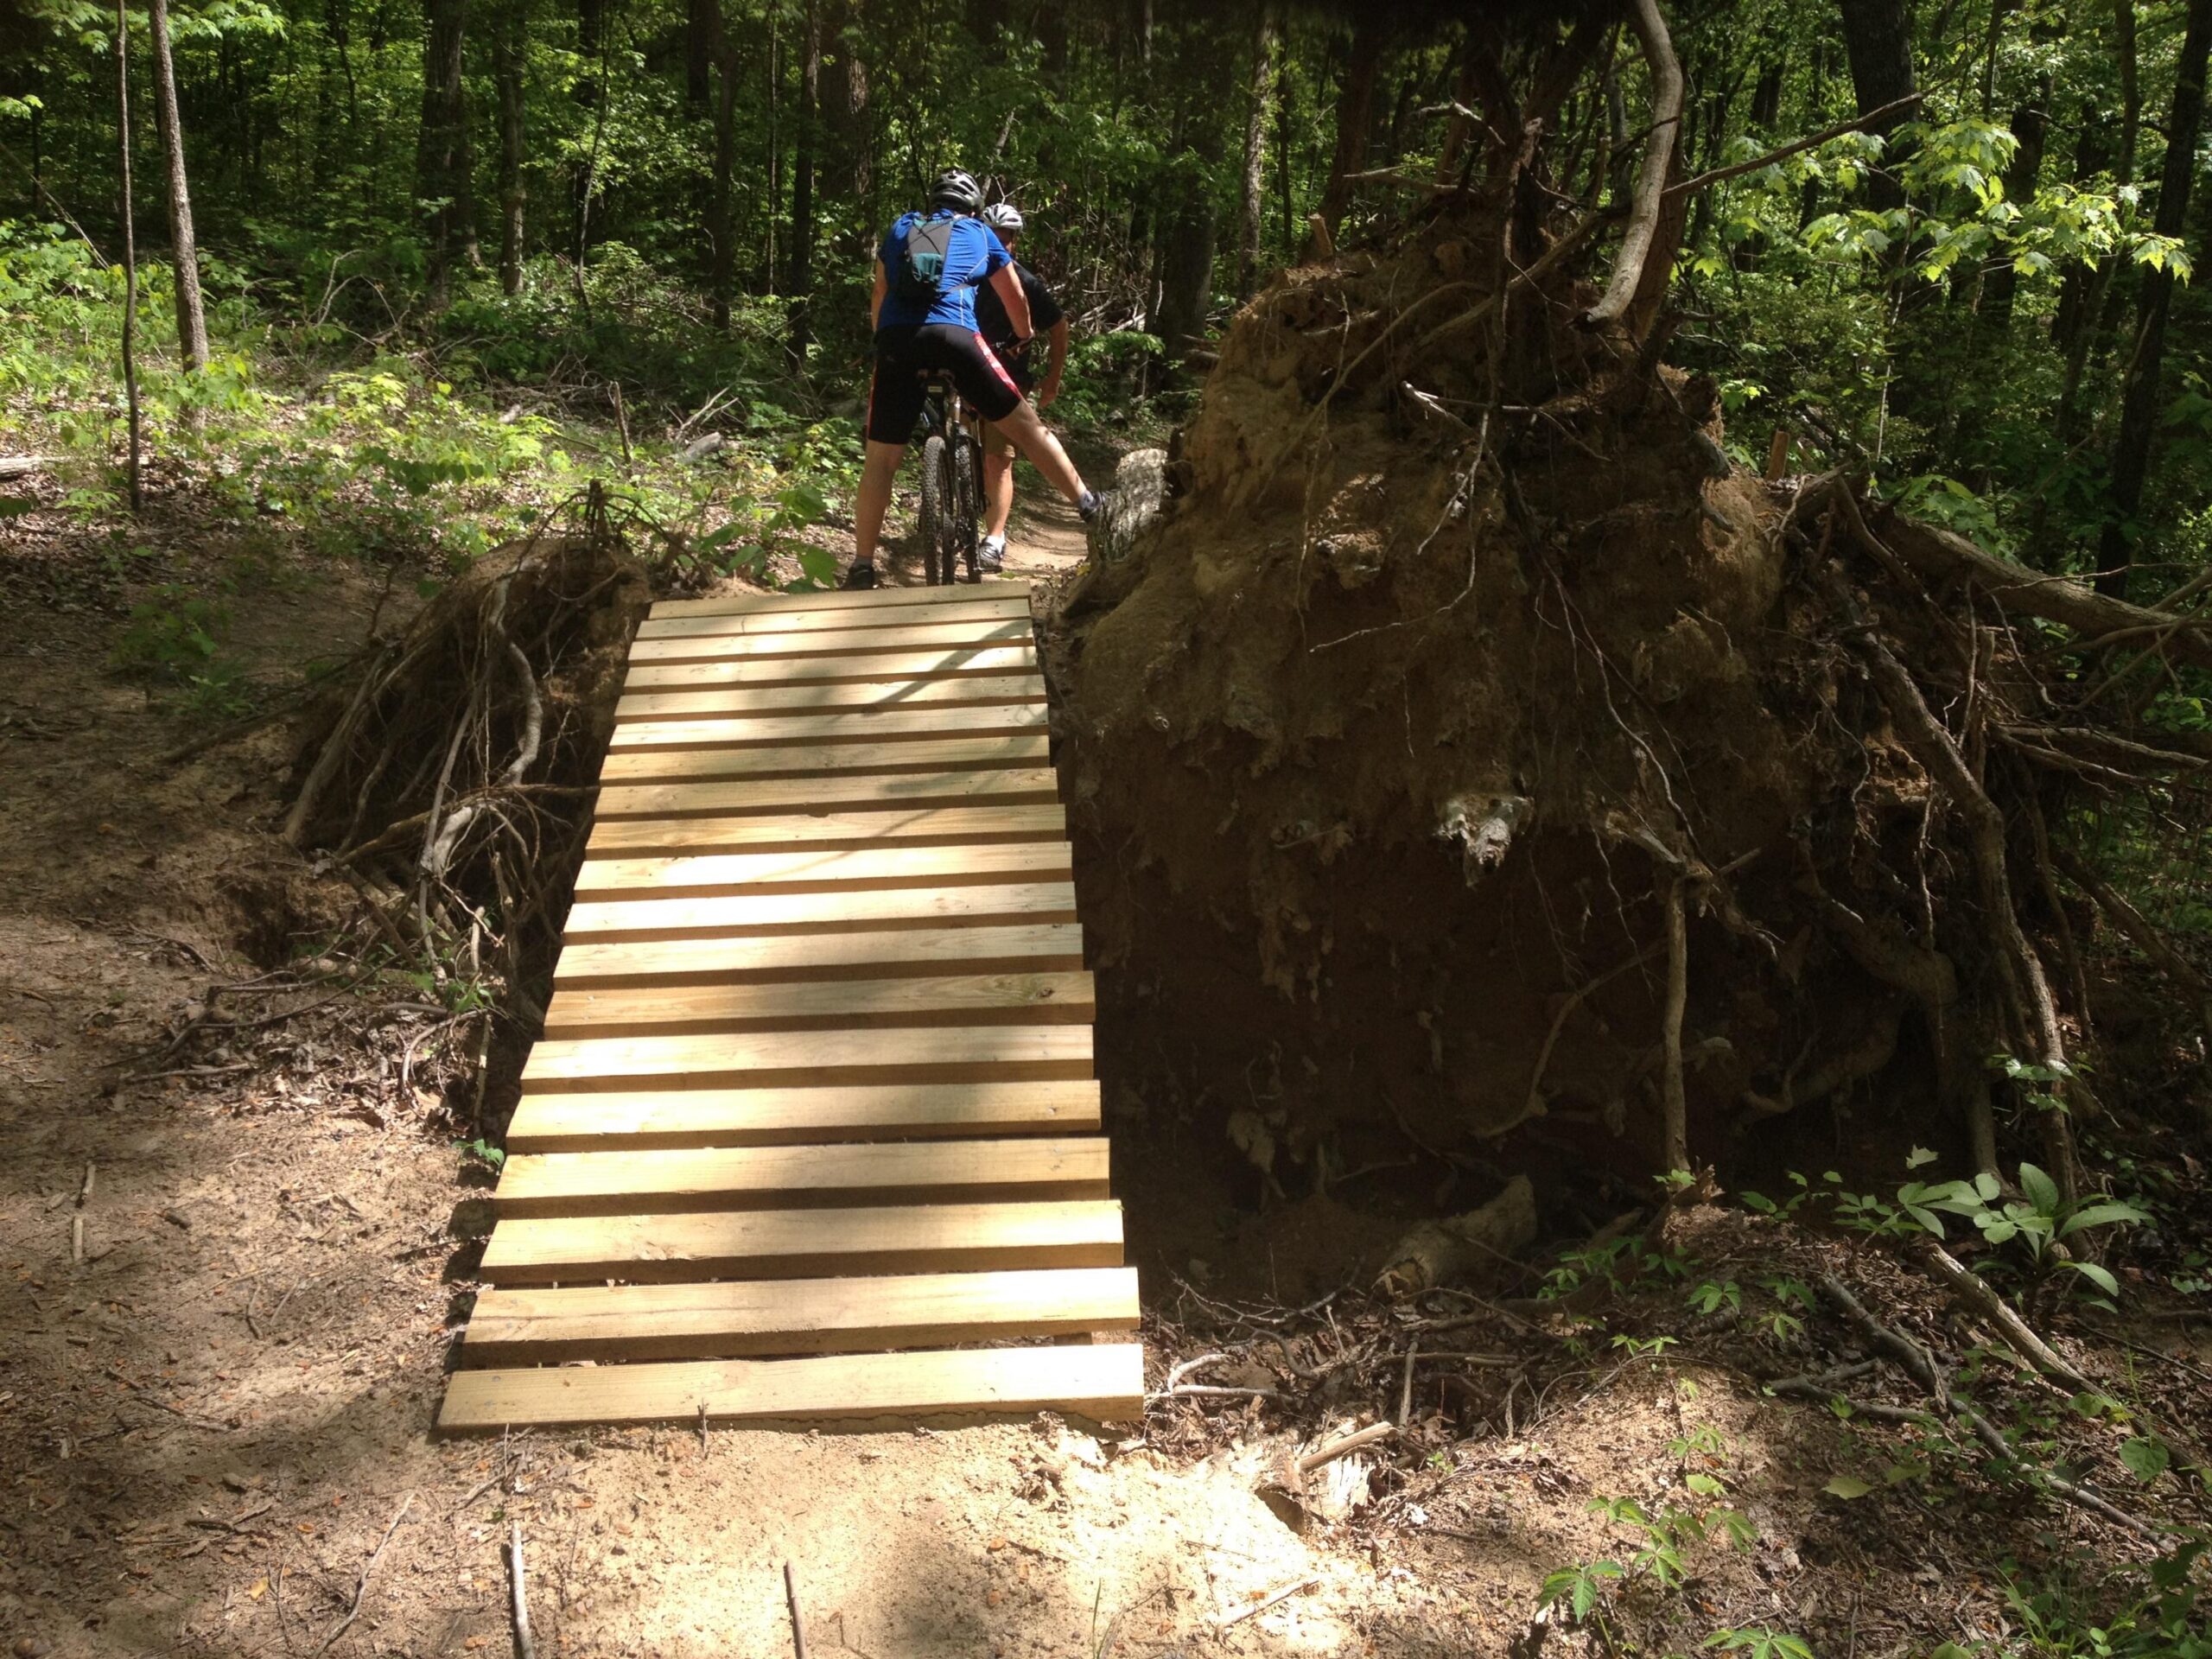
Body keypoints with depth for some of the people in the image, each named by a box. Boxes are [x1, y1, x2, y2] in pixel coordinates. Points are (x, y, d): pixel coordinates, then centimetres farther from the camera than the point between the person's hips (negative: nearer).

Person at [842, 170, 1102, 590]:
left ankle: (862, 567, 4)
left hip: (894, 338, 2)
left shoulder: (901, 228, 30)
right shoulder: (980, 234, 26)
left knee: (880, 460, 6)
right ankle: (1089, 506, 14)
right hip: (952, 334, -2)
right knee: (1024, 424, 10)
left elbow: (881, 294, 34)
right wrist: (1024, 338, 54)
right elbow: (1016, 299, 35)